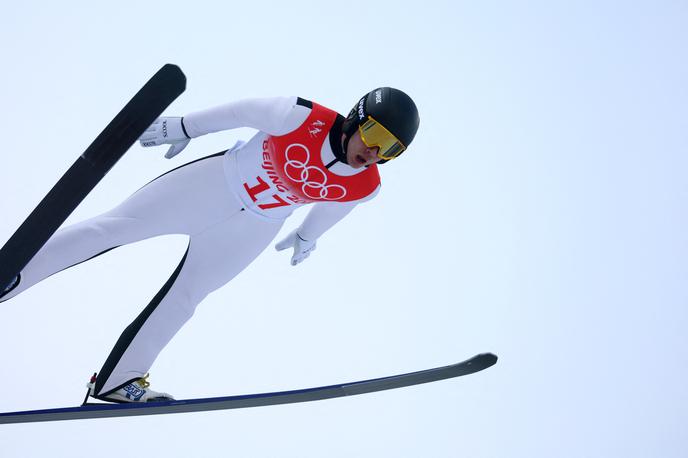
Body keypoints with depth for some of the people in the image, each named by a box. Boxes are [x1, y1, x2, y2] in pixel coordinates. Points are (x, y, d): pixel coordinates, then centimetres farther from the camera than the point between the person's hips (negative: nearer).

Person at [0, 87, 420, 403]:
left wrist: (308, 235, 26)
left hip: (255, 229, 3)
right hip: (218, 181, -3)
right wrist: (185, 128, -4)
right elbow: (244, 111, -14)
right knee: (115, 226, -7)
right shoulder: (304, 118, -29)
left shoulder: (366, 188, -15)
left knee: (184, 296, 1)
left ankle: (120, 379, 11)